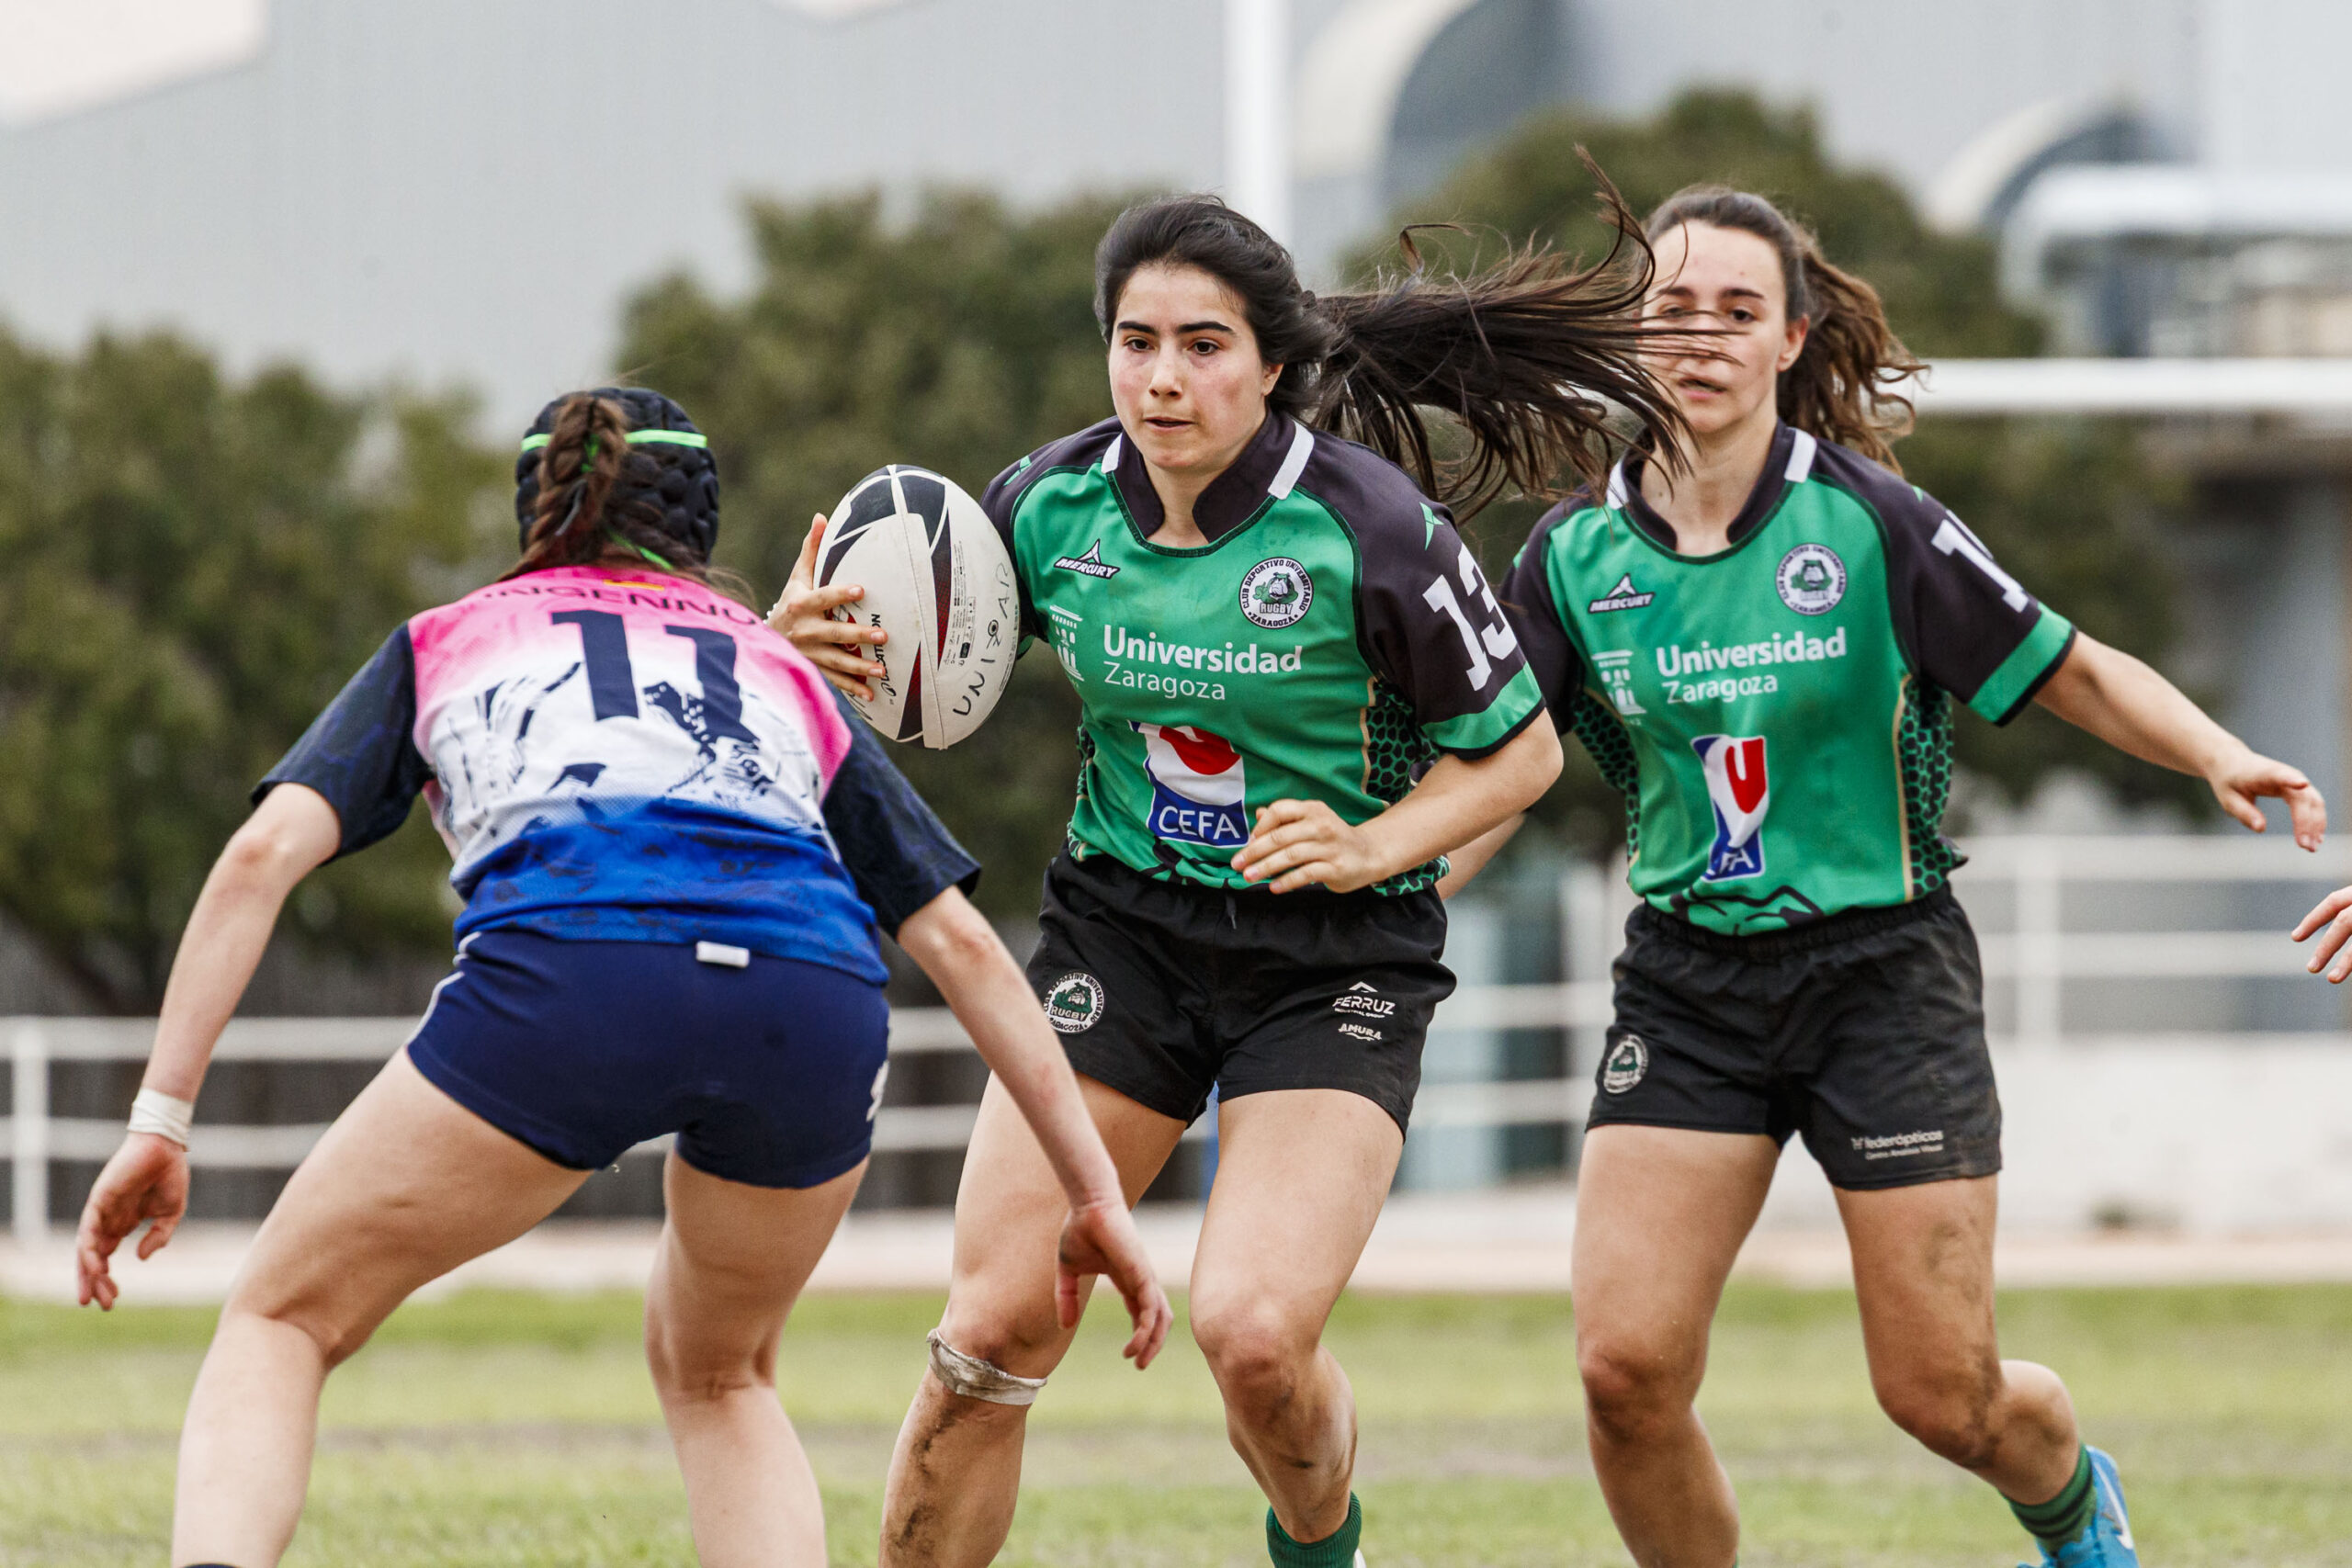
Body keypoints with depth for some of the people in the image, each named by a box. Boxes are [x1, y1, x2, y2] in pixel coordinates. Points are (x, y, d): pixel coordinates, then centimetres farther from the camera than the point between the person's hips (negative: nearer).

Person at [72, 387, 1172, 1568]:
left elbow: (264, 851, 15)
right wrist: (1095, 1193, 32)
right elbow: (962, 944, 30)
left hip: (564, 974, -2)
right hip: (816, 1005, 2)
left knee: (281, 1322, 13)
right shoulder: (781, 674, 35)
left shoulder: (446, 642, 30)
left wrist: (160, 1117, 13)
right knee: (717, 1377, 29)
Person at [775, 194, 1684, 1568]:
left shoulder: (1366, 526, -17)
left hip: (1336, 952, -3)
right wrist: (808, 642, -12)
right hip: (1122, 925, 4)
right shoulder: (1055, 503, -5)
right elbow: (917, 667, 10)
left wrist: (1374, 846, -21)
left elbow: (1520, 746, -5)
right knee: (995, 1327, -8)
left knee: (1253, 1335, -19)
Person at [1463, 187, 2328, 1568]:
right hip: (1689, 979, 3)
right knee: (1627, 1366, -13)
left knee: (1944, 1397, 0)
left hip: (1885, 973, -3)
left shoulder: (1871, 524, -10)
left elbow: (2075, 674, -5)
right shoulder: (1576, 557, 0)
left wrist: (2224, 758, -20)